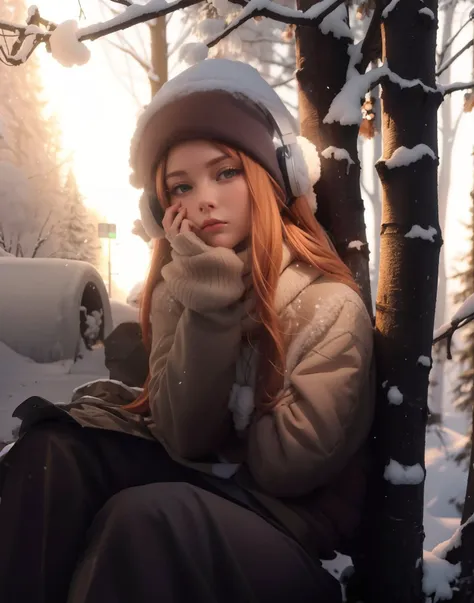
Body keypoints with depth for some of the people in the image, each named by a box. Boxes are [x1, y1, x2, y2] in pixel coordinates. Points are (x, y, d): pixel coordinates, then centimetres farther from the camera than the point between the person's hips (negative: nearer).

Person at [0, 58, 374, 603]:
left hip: (294, 527, -4)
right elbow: (183, 438, -11)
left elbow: (287, 460, -16)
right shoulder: (178, 289, 0)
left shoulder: (329, 304, -14)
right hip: (200, 491, 5)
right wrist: (209, 298, -21)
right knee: (53, 450, -19)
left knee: (144, 515, -33)